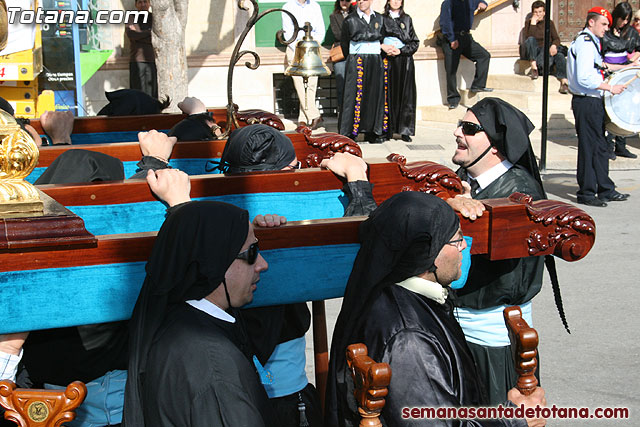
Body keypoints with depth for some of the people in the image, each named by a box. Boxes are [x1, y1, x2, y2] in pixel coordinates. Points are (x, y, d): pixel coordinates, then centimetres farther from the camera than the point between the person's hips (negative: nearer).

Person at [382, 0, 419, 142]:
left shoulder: (407, 19, 12)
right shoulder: (382, 19, 9)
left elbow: (414, 43, 7)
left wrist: (400, 51, -6)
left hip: (404, 60, 1)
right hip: (387, 61, -1)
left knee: (405, 95, -4)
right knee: (388, 95, -4)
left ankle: (405, 130, -1)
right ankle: (388, 130, 1)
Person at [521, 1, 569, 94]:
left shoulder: (549, 23, 15)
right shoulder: (528, 22, 9)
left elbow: (556, 39, 5)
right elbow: (528, 37, -9)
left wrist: (554, 45, -17)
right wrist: (533, 23, -14)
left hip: (548, 50, 1)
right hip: (535, 52, -1)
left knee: (560, 56, -31)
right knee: (531, 39, -32)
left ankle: (564, 81, -43)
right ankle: (534, 67, -29)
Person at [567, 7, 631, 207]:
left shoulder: (590, 42, 18)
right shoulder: (585, 43, -15)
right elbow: (584, 78, -25)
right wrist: (610, 87, -19)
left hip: (592, 102, 11)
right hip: (587, 102, -11)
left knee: (600, 146, 14)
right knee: (589, 148, -4)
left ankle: (605, 190, 22)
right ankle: (587, 194, 3)